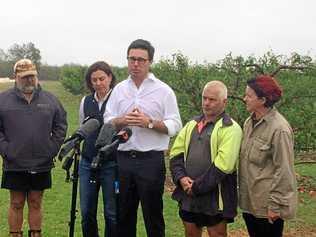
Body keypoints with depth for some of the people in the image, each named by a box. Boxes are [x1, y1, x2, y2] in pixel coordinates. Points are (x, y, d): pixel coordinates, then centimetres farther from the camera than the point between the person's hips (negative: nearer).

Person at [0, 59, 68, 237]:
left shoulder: (50, 99, 5)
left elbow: (61, 126, 9)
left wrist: (52, 148, 0)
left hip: (42, 164, 2)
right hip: (14, 165, -1)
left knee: (36, 204, 12)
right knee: (16, 205, 7)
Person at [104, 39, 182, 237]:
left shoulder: (163, 90, -1)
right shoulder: (119, 89, 10)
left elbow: (174, 126, -6)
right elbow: (107, 122, 8)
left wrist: (150, 123, -18)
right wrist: (122, 121, -11)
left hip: (151, 161, -3)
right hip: (123, 159, 4)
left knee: (153, 215, 3)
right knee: (124, 214, 13)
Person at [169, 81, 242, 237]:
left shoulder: (230, 128, -10)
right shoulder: (192, 125, 12)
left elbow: (223, 165, -20)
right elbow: (176, 154, 8)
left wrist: (197, 187, -18)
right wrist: (181, 178, -10)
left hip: (215, 196, -6)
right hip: (188, 194, 6)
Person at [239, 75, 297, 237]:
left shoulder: (279, 128, -18)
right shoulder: (249, 122, 6)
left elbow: (283, 170, -18)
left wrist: (276, 205, -17)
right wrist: (241, 190, 14)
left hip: (266, 205, -7)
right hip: (249, 201, 7)